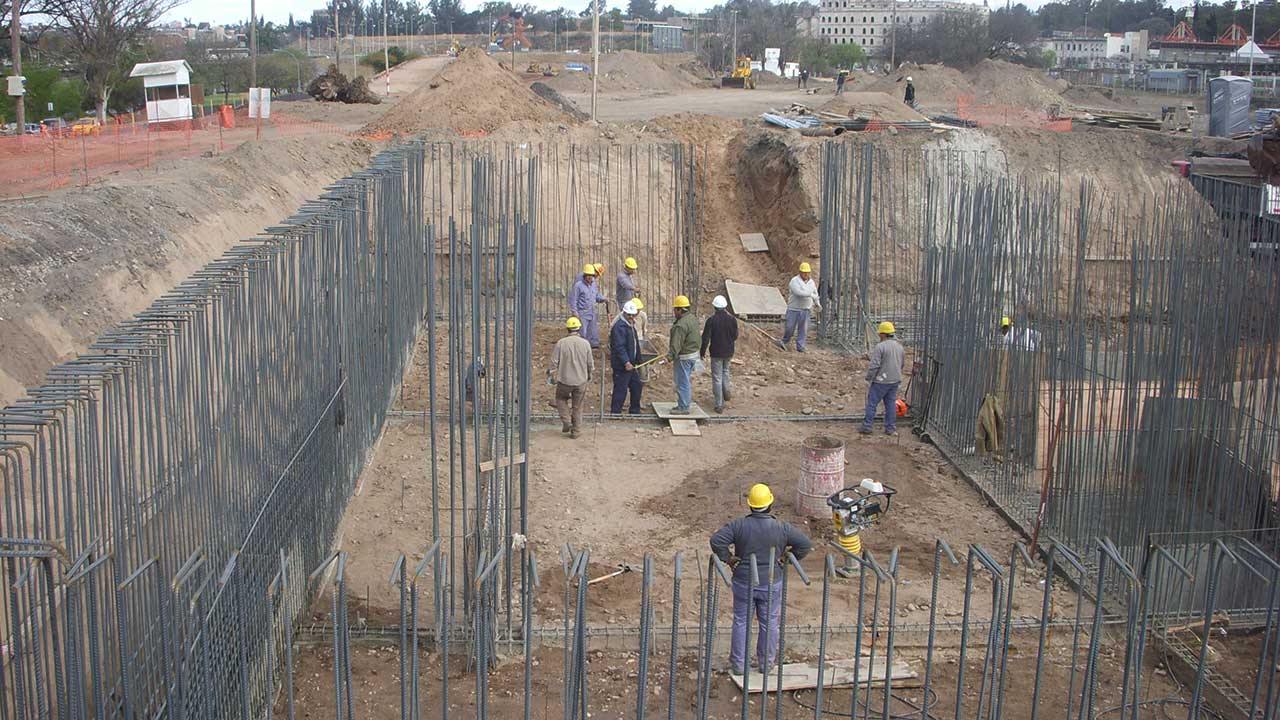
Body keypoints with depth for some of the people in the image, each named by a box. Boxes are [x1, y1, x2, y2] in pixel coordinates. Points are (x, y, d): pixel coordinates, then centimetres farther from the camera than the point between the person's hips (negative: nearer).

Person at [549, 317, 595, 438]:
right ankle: (575, 431, 16)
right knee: (577, 406, 13)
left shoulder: (561, 343, -11)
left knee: (561, 399, 23)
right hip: (581, 381, 2)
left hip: (564, 380, -2)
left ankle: (566, 421, 7)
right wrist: (590, 375, 20)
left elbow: (554, 362, -7)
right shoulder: (585, 343, -4)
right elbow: (590, 363, 3)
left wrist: (551, 374, 9)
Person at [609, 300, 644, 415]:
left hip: (630, 363, 10)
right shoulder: (619, 327, -20)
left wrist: (637, 360, 22)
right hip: (621, 366, -10)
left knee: (637, 386, 16)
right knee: (620, 389, -5)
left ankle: (635, 411, 28)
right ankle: (615, 412, 4)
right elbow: (619, 347, -26)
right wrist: (626, 362, -30)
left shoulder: (631, 324, 14)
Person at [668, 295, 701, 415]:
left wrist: (670, 357, -28)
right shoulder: (693, 318, 7)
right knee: (687, 381, 19)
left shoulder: (681, 325, -25)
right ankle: (684, 404, 28)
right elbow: (698, 338, 19)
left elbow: (676, 345, -28)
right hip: (693, 354, 10)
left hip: (684, 357, -10)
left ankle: (683, 408, 4)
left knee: (682, 383, -1)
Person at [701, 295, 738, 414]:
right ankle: (727, 392, 15)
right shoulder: (732, 319, -6)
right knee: (725, 371, 30)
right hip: (729, 352, 3)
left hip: (716, 353, -3)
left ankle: (719, 405, 6)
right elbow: (735, 336, 4)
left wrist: (702, 352, -2)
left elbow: (705, 338, -13)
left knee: (717, 378, 4)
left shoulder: (711, 320, -15)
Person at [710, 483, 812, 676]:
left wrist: (727, 558, -7)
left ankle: (738, 665, 17)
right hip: (771, 584, 0)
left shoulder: (739, 525, -12)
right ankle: (766, 663, 25)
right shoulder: (782, 528, -10)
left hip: (744, 582, 0)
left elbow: (716, 540, -20)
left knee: (741, 622, 11)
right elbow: (805, 544, -9)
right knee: (769, 623, 15)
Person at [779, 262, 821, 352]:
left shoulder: (811, 282, 9)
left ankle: (800, 346, 9)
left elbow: (815, 293, 25)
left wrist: (817, 303, 27)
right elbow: (799, 292, -26)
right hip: (793, 309, -4)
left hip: (805, 310, 4)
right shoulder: (794, 281, -12)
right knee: (790, 327, -1)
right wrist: (810, 294, -19)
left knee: (803, 329, 2)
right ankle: (784, 341, 22)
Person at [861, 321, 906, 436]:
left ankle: (866, 427, 5)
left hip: (881, 381, -7)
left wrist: (868, 378, -6)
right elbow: (903, 363, 18)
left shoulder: (880, 347, -17)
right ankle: (891, 428, 16)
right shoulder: (899, 346, 7)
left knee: (872, 403, 2)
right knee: (891, 404, 13)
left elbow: (874, 365, -19)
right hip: (895, 380, 7)